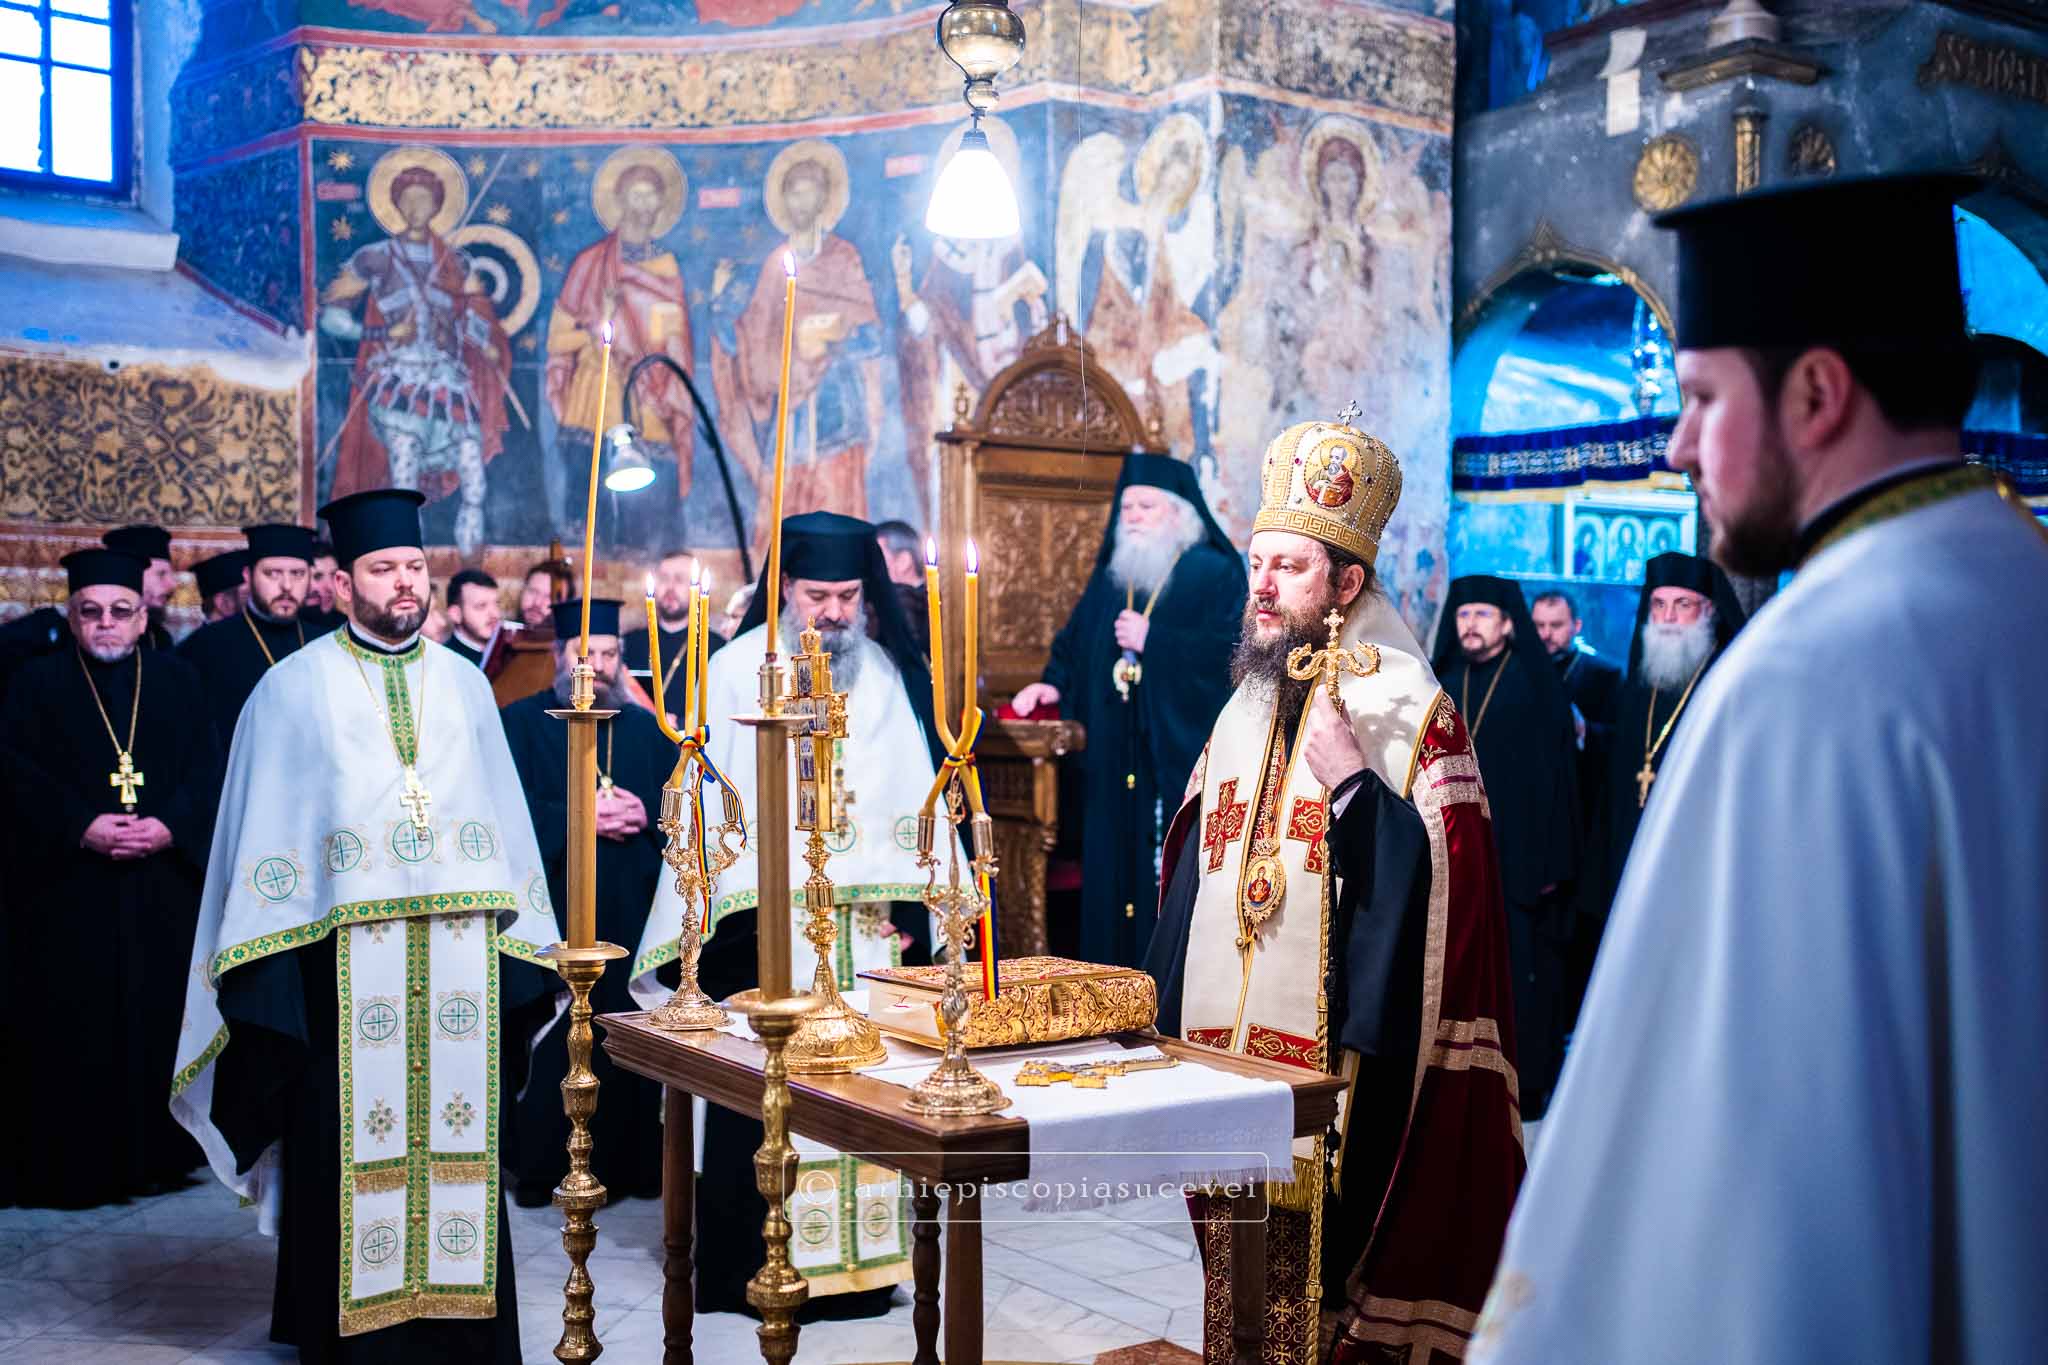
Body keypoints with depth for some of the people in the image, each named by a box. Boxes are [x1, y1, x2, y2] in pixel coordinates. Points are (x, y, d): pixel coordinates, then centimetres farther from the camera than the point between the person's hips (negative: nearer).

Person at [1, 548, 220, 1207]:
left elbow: (206, 769, 4)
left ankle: (153, 1157, 14)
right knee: (74, 1029, -1)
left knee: (159, 1021, 3)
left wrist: (170, 828, -12)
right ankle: (72, 1168, 9)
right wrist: (83, 828, -15)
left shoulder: (176, 678, 10)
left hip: (163, 882, 2)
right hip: (67, 888, -2)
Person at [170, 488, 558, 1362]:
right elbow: (266, 837, 1)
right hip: (342, 966, -2)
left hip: (458, 959, 2)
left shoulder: (465, 686, 12)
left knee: (458, 1148, 5)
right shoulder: (295, 689, 4)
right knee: (351, 1154, 1)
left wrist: (517, 952, 4)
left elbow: (504, 825, 11)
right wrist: (271, 978, -7)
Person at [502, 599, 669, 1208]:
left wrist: (645, 814, -10)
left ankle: (629, 1161, 11)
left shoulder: (647, 728, 16)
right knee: (550, 1042, -2)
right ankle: (539, 1166, 8)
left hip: (632, 914, 3)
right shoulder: (521, 722, 4)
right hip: (552, 908, -3)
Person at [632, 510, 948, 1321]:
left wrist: (911, 906, 5)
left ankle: (858, 1253, 17)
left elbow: (916, 796, 11)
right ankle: (754, 1264, 10)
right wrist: (727, 908, -8)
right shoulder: (738, 670, -1)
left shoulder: (889, 675, 10)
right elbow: (707, 799, -2)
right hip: (764, 920, -3)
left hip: (866, 921, 3)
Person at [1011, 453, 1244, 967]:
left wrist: (1152, 640, -14)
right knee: (1116, 868, 4)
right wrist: (1054, 683, 2)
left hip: (1180, 754, -6)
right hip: (1115, 763, 6)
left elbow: (1232, 649, -15)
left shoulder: (1215, 574, -2)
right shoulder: (1111, 578, 18)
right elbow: (1077, 643, 22)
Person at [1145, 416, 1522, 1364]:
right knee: (1239, 1275, 12)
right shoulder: (1248, 707, 13)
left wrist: (1353, 783, -23)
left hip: (1337, 1070, -6)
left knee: (1322, 1256, -2)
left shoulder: (1410, 709, -6)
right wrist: (1174, 1018, 13)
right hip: (1227, 1054, 6)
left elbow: (1444, 882, -14)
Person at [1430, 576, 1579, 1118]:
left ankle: (1527, 1084, 8)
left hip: (1516, 856, -4)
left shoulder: (1535, 684, -2)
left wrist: (1549, 860, -13)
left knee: (1521, 971, -1)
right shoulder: (1447, 684, 11)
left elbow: (1556, 773, -7)